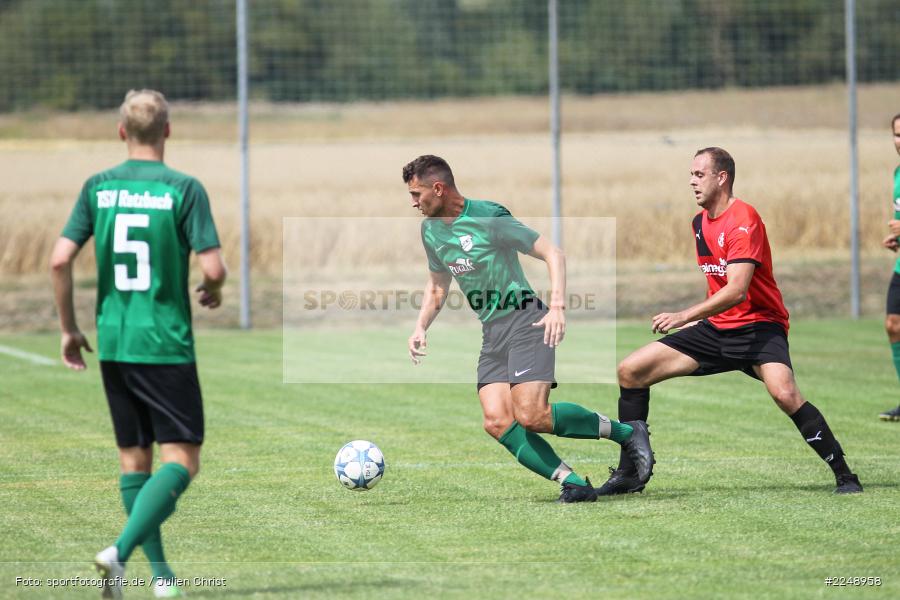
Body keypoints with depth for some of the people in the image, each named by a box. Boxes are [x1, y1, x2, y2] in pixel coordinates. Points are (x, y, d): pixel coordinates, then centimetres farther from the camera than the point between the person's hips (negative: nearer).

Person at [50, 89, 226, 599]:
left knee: (134, 458, 15)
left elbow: (60, 260, -3)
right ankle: (121, 551, -20)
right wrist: (214, 293, 10)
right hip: (166, 344, -5)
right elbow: (213, 267, -14)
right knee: (181, 460, -1)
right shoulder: (184, 189, -9)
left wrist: (69, 328, 9)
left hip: (113, 344, 5)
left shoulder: (98, 188, 2)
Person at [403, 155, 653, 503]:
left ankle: (627, 432, -5)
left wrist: (558, 307, -21)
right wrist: (420, 328, 12)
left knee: (530, 416, -22)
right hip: (491, 334, 7)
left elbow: (553, 254, -10)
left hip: (524, 320, -7)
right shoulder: (431, 230, 11)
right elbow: (437, 286, 28)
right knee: (497, 422, -15)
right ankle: (574, 484, -14)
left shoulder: (488, 217, -11)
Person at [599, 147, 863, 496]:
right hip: (717, 327, 8)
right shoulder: (700, 222, 10)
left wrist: (684, 316, -31)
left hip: (758, 325, -8)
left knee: (784, 393, -34)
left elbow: (736, 290, -27)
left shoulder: (743, 220, -17)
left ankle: (844, 476, -21)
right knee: (630, 371, 0)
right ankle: (628, 474, 7)